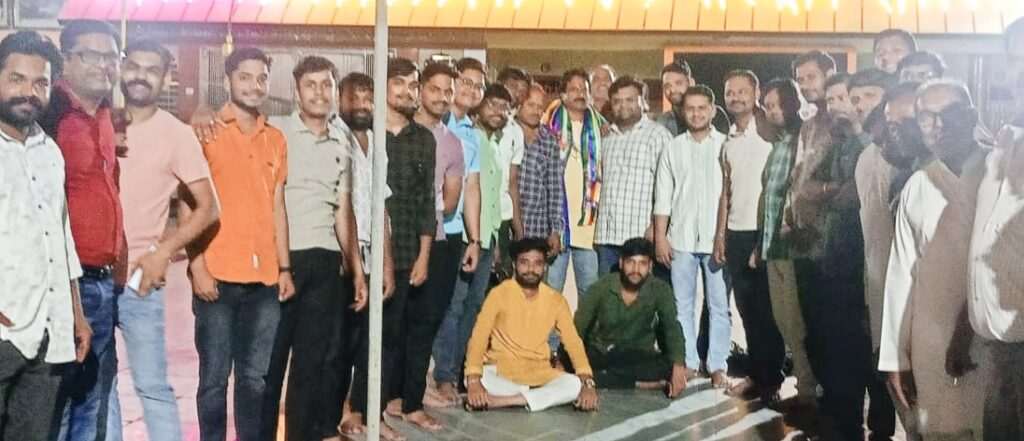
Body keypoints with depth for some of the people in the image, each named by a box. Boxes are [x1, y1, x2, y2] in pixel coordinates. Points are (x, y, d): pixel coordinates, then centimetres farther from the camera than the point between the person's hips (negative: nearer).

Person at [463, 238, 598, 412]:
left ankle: (499, 401, -27)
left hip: (539, 374, 3)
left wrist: (587, 382, -18)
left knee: (575, 385, -26)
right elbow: (478, 338, -15)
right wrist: (474, 381, -30)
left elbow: (573, 342, -2)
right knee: (479, 380, -34)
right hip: (500, 371, -3)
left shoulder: (556, 300, 0)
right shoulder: (499, 294, -9)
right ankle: (542, 395, -22)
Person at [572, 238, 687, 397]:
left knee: (668, 366, -30)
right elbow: (577, 327, -10)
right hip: (600, 355, 1)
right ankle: (639, 384, -20)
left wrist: (678, 366, -39)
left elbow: (672, 327, -22)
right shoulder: (601, 287, -11)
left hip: (638, 356, -1)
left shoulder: (660, 290, -11)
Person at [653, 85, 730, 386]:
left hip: (717, 238, -2)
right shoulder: (673, 148, 9)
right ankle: (688, 362, 15)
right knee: (682, 304, 6)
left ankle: (718, 366, 9)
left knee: (719, 305, 1)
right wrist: (660, 237, 2)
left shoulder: (726, 146, 2)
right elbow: (663, 196, 7)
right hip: (681, 238, 2)